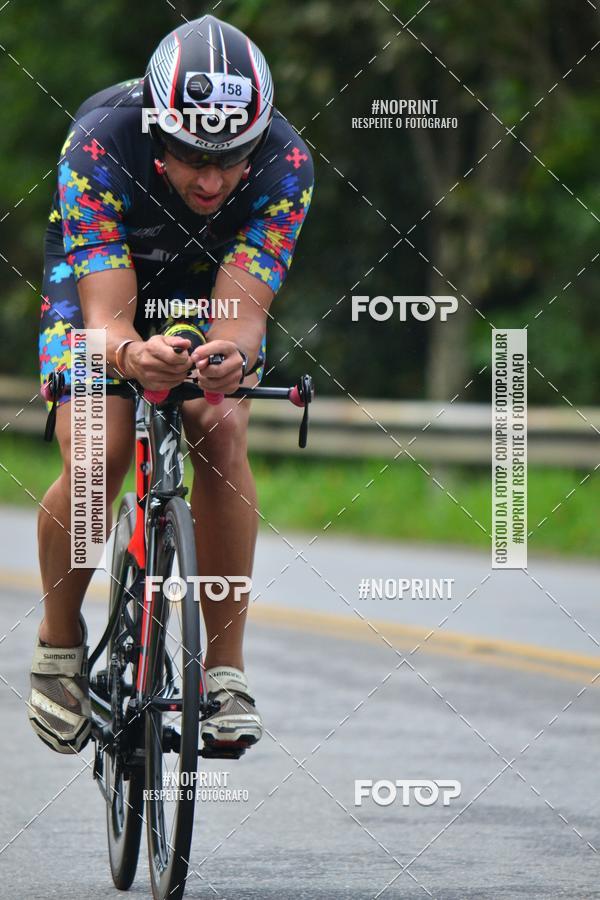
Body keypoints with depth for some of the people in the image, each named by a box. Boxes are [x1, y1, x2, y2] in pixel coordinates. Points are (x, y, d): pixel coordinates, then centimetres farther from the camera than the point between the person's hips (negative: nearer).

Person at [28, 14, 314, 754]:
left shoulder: (284, 163, -32)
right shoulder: (100, 146, -37)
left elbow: (242, 309, -36)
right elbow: (106, 317, -40)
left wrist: (232, 354, -60)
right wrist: (131, 354, -64)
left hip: (209, 287, 2)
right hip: (98, 279, -1)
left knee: (223, 437, -25)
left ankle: (225, 667, -16)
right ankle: (59, 639, 2)